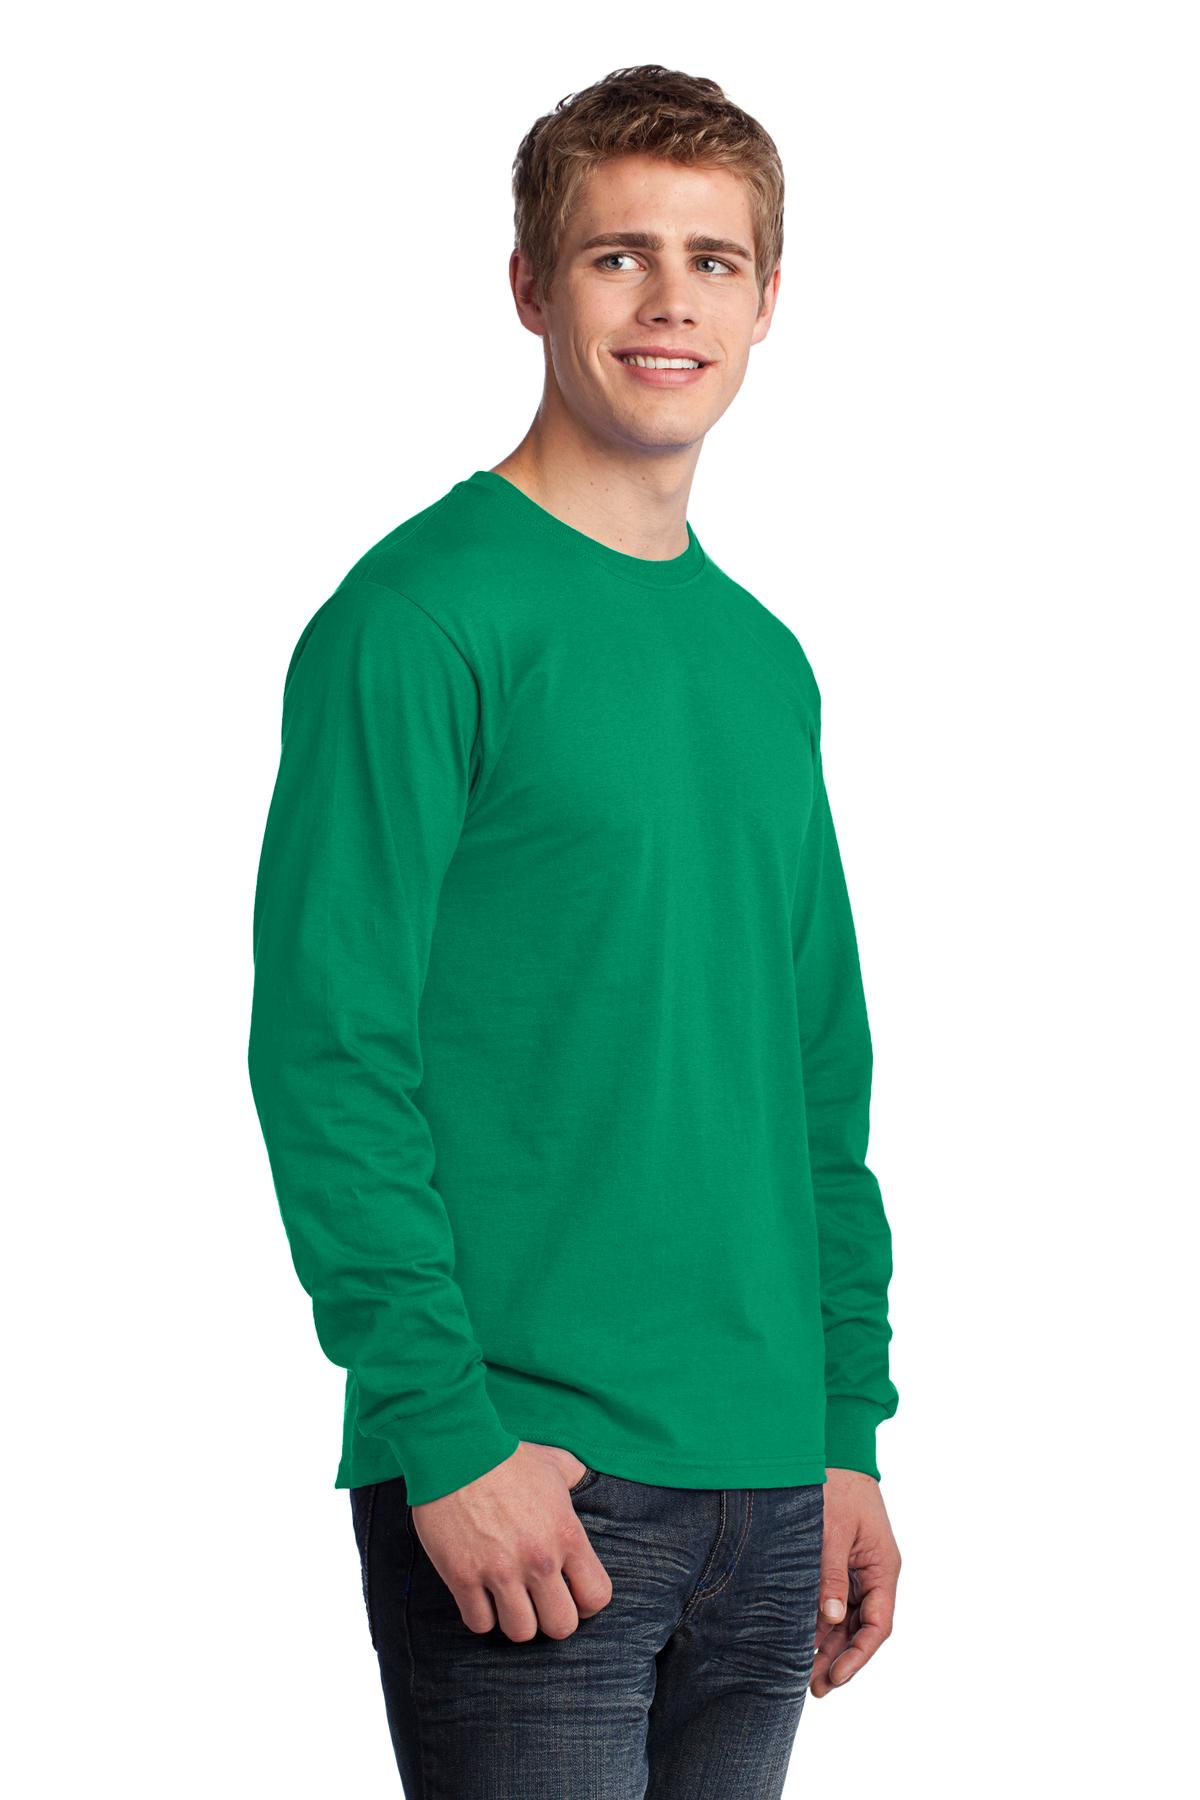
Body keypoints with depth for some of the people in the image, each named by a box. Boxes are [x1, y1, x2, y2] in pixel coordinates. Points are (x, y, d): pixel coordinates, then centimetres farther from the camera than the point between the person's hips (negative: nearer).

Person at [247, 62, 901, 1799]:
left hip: (764, 1484, 7)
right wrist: (442, 1429, -18)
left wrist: (851, 1434, 13)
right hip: (522, 1478, -7)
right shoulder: (422, 617, -7)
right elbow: (326, 1050, -13)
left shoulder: (767, 661, 14)